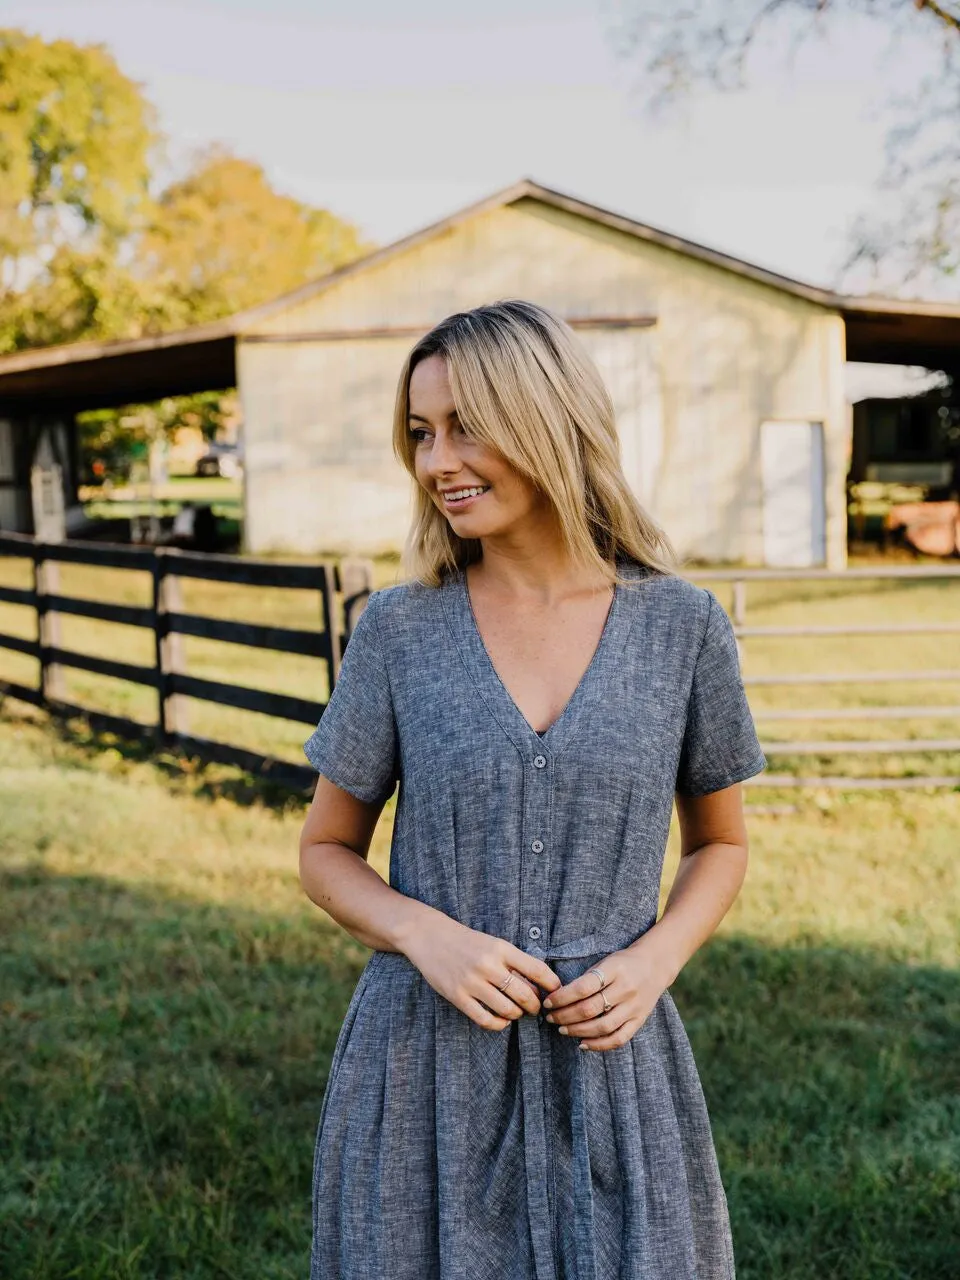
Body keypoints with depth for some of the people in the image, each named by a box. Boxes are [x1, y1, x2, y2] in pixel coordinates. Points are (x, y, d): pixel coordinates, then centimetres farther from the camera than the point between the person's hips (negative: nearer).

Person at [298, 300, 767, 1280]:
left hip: (609, 1061, 0)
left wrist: (655, 960, -9)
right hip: (425, 1062, 0)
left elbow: (720, 843, 9)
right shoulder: (398, 630, -4)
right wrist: (425, 934, -15)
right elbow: (327, 852, 4)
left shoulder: (682, 627, -4)